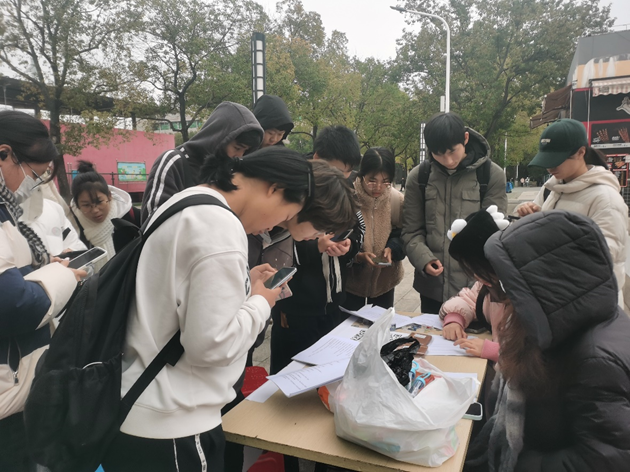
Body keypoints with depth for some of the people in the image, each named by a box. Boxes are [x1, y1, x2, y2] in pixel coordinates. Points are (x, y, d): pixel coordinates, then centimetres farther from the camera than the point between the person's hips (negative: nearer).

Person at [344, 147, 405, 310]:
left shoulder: (397, 200, -10)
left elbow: (403, 234, 2)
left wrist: (392, 248, -18)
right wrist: (358, 256, -27)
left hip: (385, 278, 3)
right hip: (351, 278, -2)